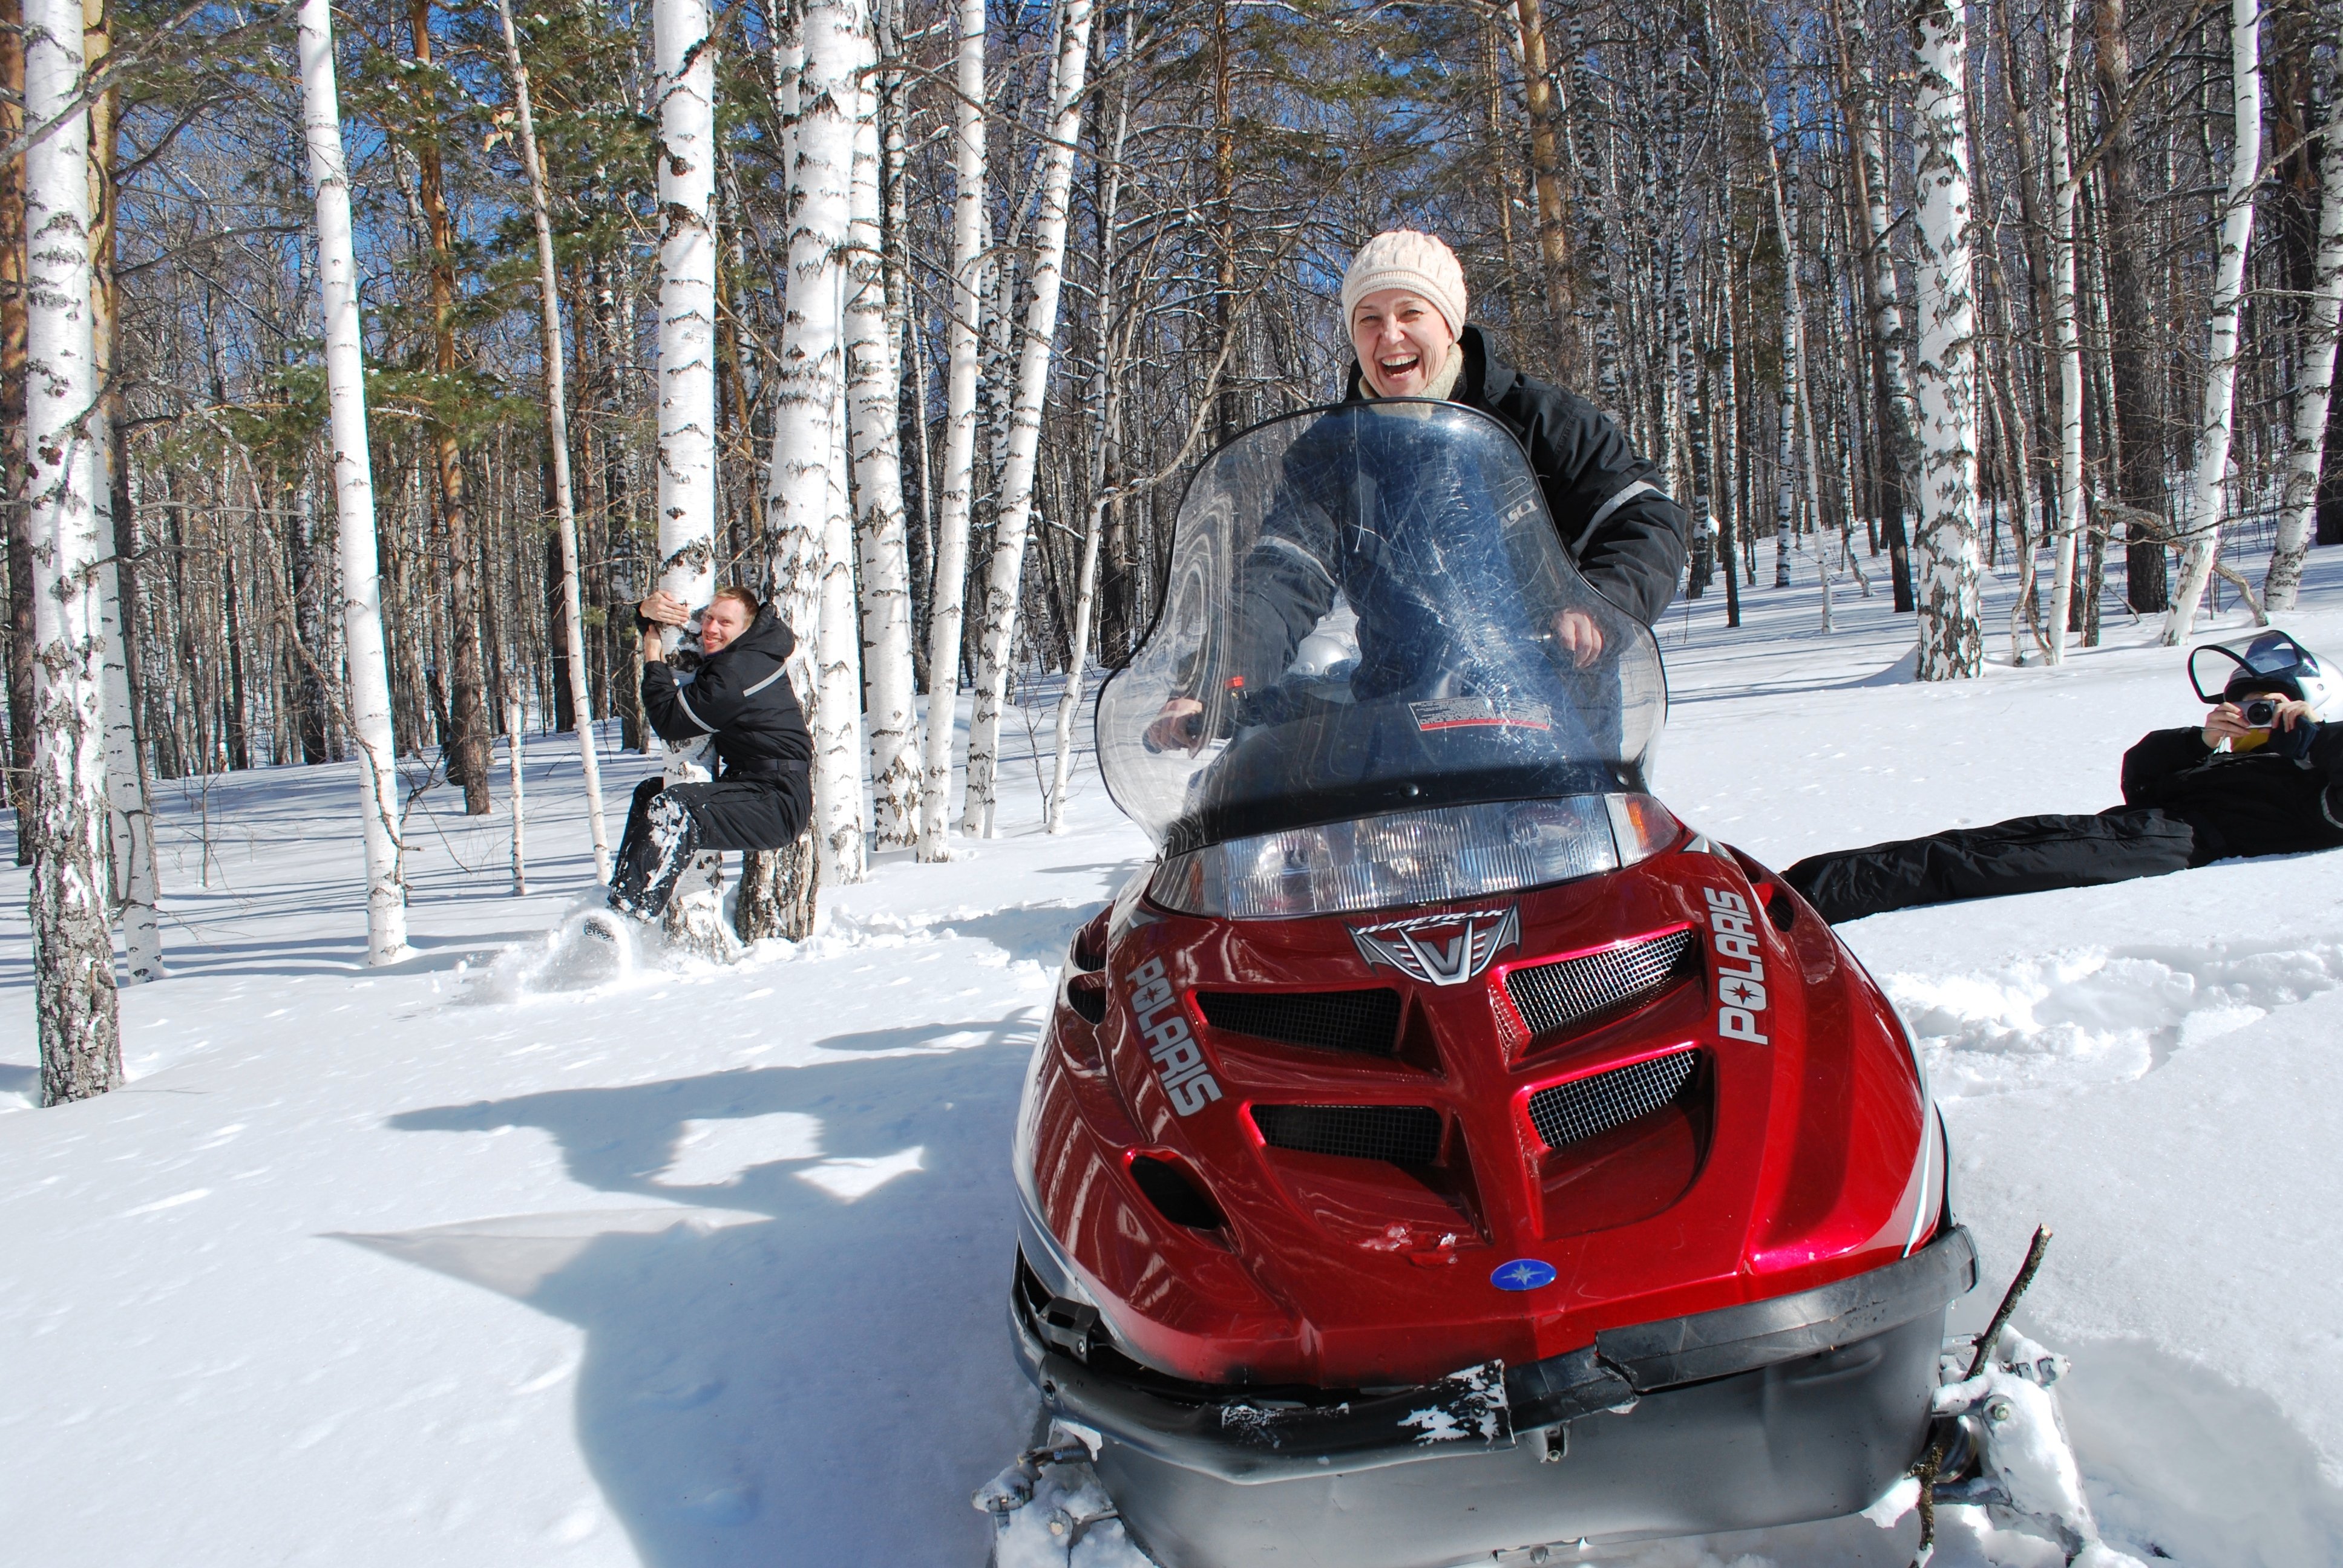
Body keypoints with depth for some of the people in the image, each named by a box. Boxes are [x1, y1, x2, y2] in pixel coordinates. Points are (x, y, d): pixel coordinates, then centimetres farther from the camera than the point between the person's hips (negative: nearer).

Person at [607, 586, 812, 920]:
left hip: (779, 802, -12)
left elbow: (670, 722, -14)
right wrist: (647, 611, 0)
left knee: (671, 808, -32)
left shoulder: (736, 671, -19)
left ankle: (626, 916, -34)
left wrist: (654, 663, -2)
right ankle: (622, 893, 24)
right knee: (649, 792, 22)